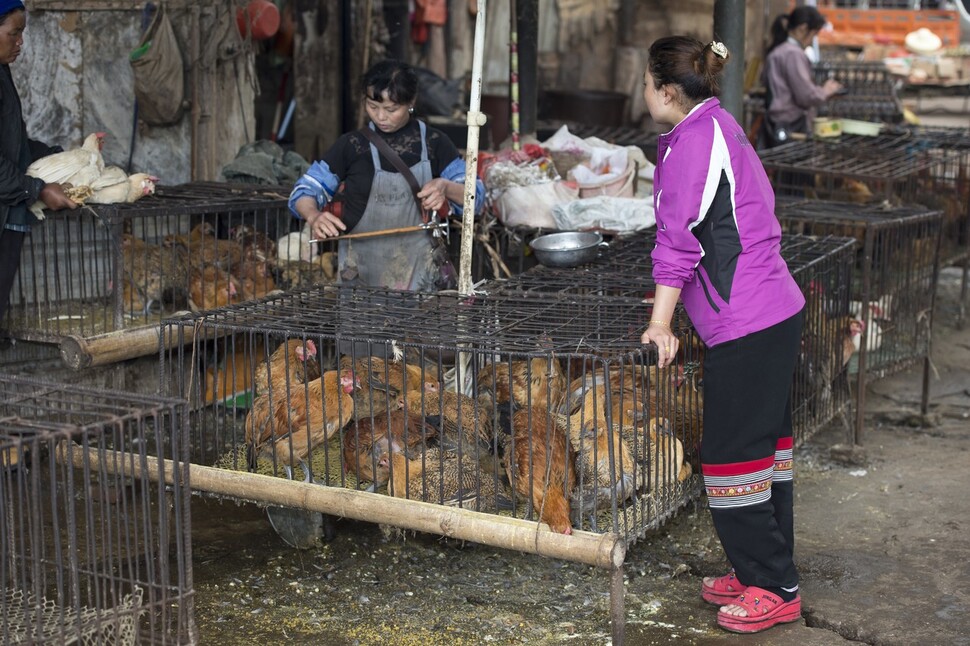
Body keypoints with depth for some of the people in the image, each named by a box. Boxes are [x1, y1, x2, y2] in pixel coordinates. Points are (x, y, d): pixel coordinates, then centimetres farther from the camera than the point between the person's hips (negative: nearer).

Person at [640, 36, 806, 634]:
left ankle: (775, 589, 8)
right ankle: (763, 572, 27)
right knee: (765, 447, 16)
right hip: (775, 315, 10)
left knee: (732, 457, -2)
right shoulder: (719, 127, 17)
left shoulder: (695, 138, -14)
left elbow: (680, 237, -17)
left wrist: (660, 322, -13)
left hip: (745, 327, -10)